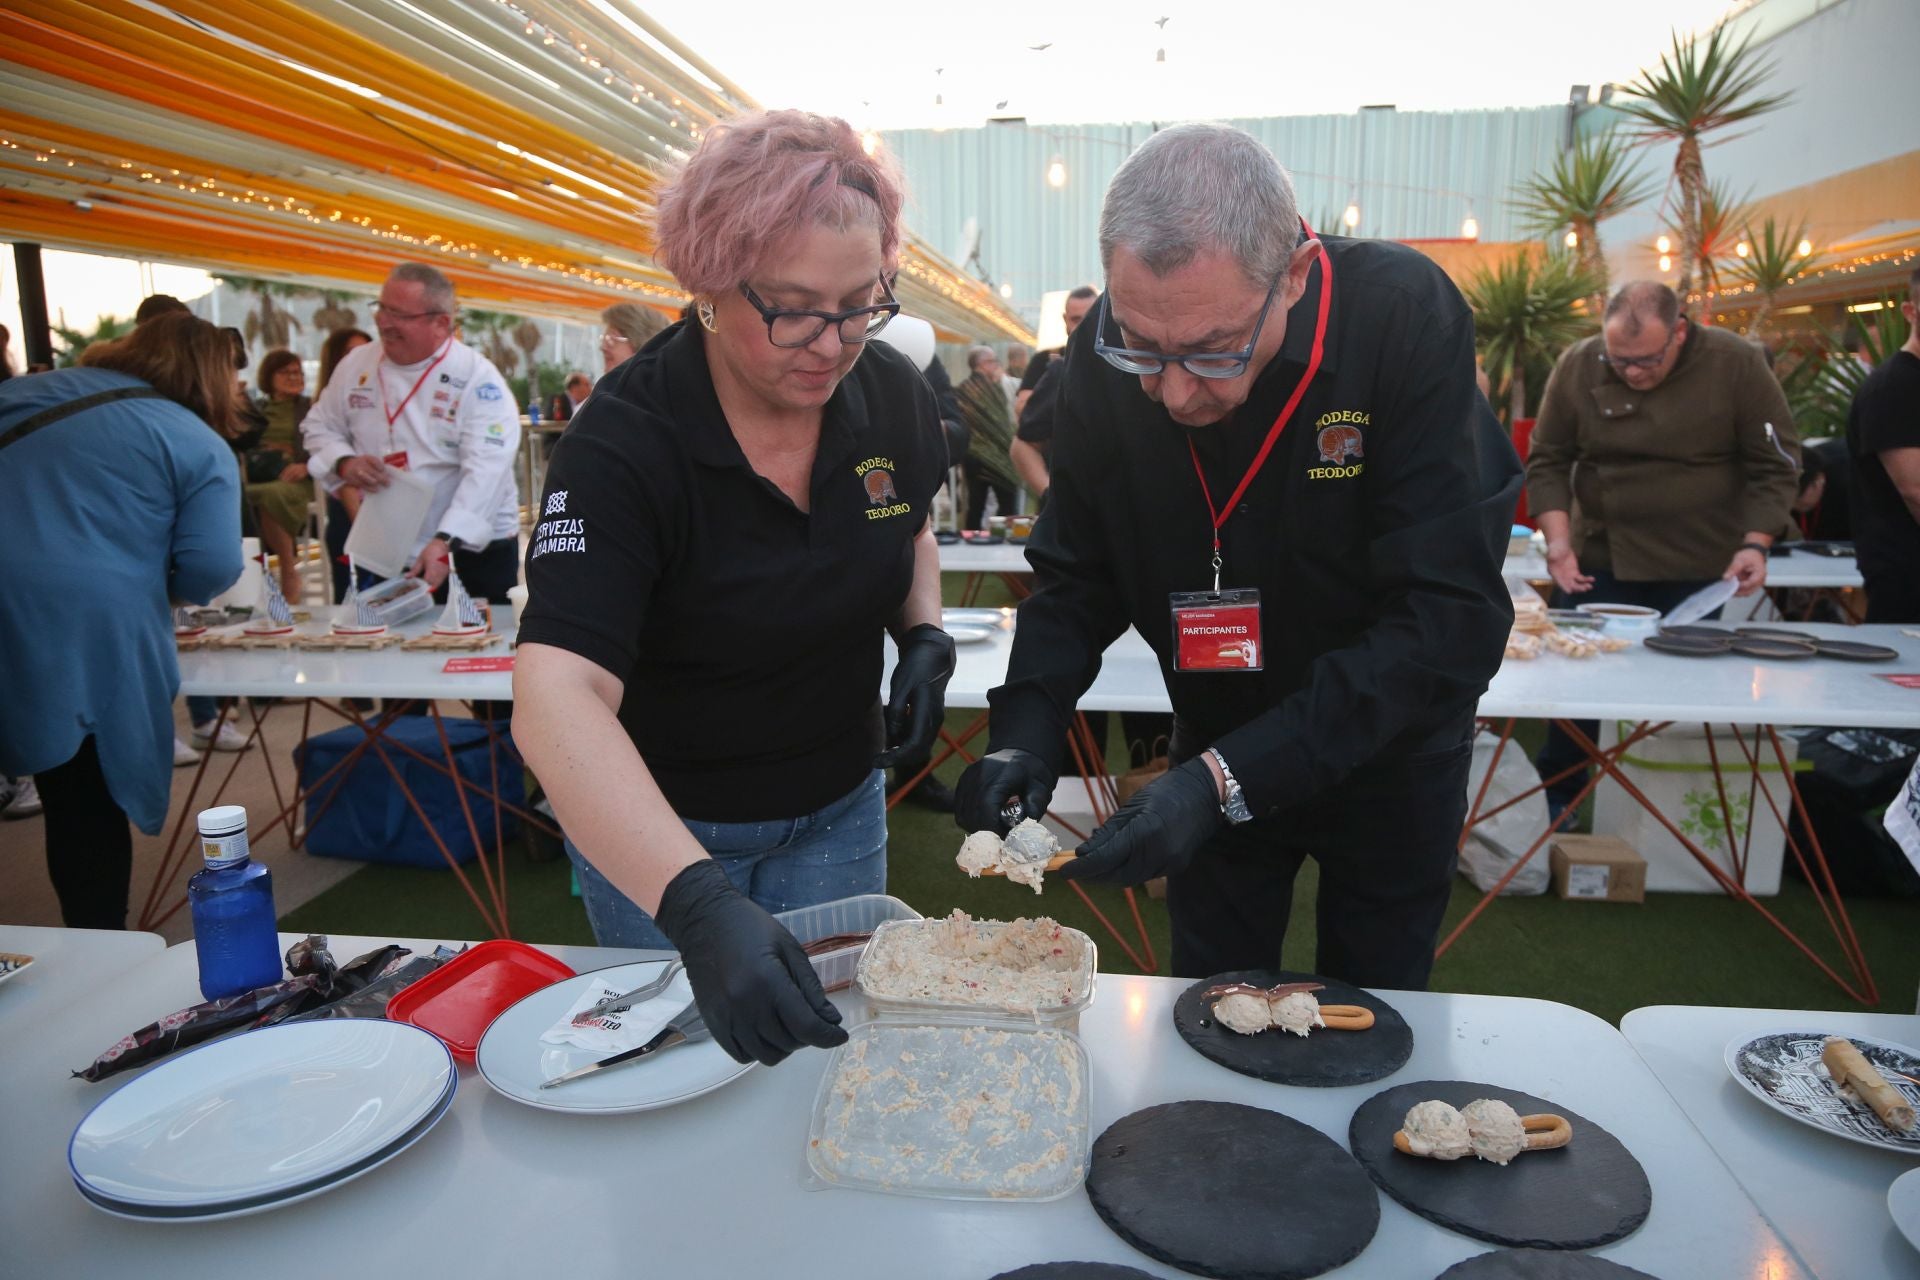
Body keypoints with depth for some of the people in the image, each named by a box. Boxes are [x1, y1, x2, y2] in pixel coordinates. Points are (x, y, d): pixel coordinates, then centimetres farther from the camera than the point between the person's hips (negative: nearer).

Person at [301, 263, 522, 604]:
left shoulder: (478, 379, -15)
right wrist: (344, 463, -10)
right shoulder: (357, 364, 4)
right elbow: (320, 428, 14)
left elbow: (485, 470, -23)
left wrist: (447, 542, -33)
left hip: (472, 550, -4)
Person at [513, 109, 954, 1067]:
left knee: (837, 1038, 17)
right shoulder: (623, 442, -27)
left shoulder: (894, 396, -11)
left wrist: (926, 638, -8)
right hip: (652, 829, -3)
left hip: (838, 812, 4)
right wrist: (697, 904, -51)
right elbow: (555, 698, -38)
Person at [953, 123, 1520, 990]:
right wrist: (1024, 730, -25)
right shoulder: (1105, 353, -17)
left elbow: (1448, 618, -32)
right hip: (1218, 749, 3)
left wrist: (1229, 782, -38)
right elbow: (1076, 576, -8)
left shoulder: (1406, 318, -29)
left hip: (1391, 748, -2)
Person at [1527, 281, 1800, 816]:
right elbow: (1547, 460, 0)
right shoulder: (1577, 365, -5)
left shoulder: (1736, 364, -9)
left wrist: (1755, 544, -15)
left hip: (1701, 570, -1)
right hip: (1597, 564, 1)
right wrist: (1558, 539, -12)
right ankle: (1556, 803, 19)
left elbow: (1775, 465, -3)